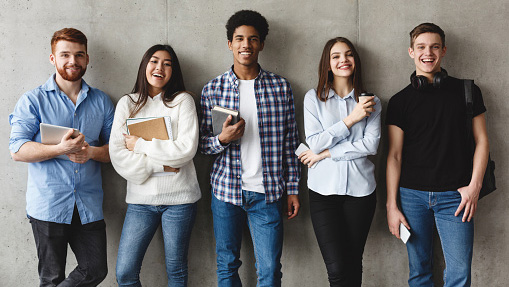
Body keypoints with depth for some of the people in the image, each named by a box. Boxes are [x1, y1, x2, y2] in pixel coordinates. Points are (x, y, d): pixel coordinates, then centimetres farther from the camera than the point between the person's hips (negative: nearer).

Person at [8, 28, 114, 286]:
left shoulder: (101, 102, 11)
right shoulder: (33, 101, 1)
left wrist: (91, 152, -12)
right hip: (48, 206, -3)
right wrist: (60, 149, -21)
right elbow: (17, 150, -7)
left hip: (89, 206, 3)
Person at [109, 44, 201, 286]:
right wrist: (159, 165, -12)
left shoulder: (182, 100, 2)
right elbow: (117, 155, -2)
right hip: (140, 198, 2)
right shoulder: (127, 103, 7)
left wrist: (140, 144, -8)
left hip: (178, 197, -1)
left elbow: (187, 148, -11)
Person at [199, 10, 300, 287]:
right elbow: (203, 143, 6)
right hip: (226, 190, 1)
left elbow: (290, 143, 5)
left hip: (267, 192, 0)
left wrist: (292, 189, 3)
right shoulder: (213, 89, 2)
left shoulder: (281, 87, 2)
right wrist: (223, 139, -16)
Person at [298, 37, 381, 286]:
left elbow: (371, 144, -6)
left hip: (360, 189, 1)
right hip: (323, 190, -1)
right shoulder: (313, 98, 4)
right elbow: (314, 142, -6)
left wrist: (325, 153, -9)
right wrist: (351, 119, -11)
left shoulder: (369, 101, 6)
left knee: (353, 263, 7)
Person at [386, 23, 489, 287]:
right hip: (412, 195, 1)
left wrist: (474, 185, -5)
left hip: (455, 195, 0)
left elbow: (481, 140, 7)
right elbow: (394, 155, 3)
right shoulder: (400, 101, 5)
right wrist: (391, 205, -2)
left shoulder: (466, 92, 6)